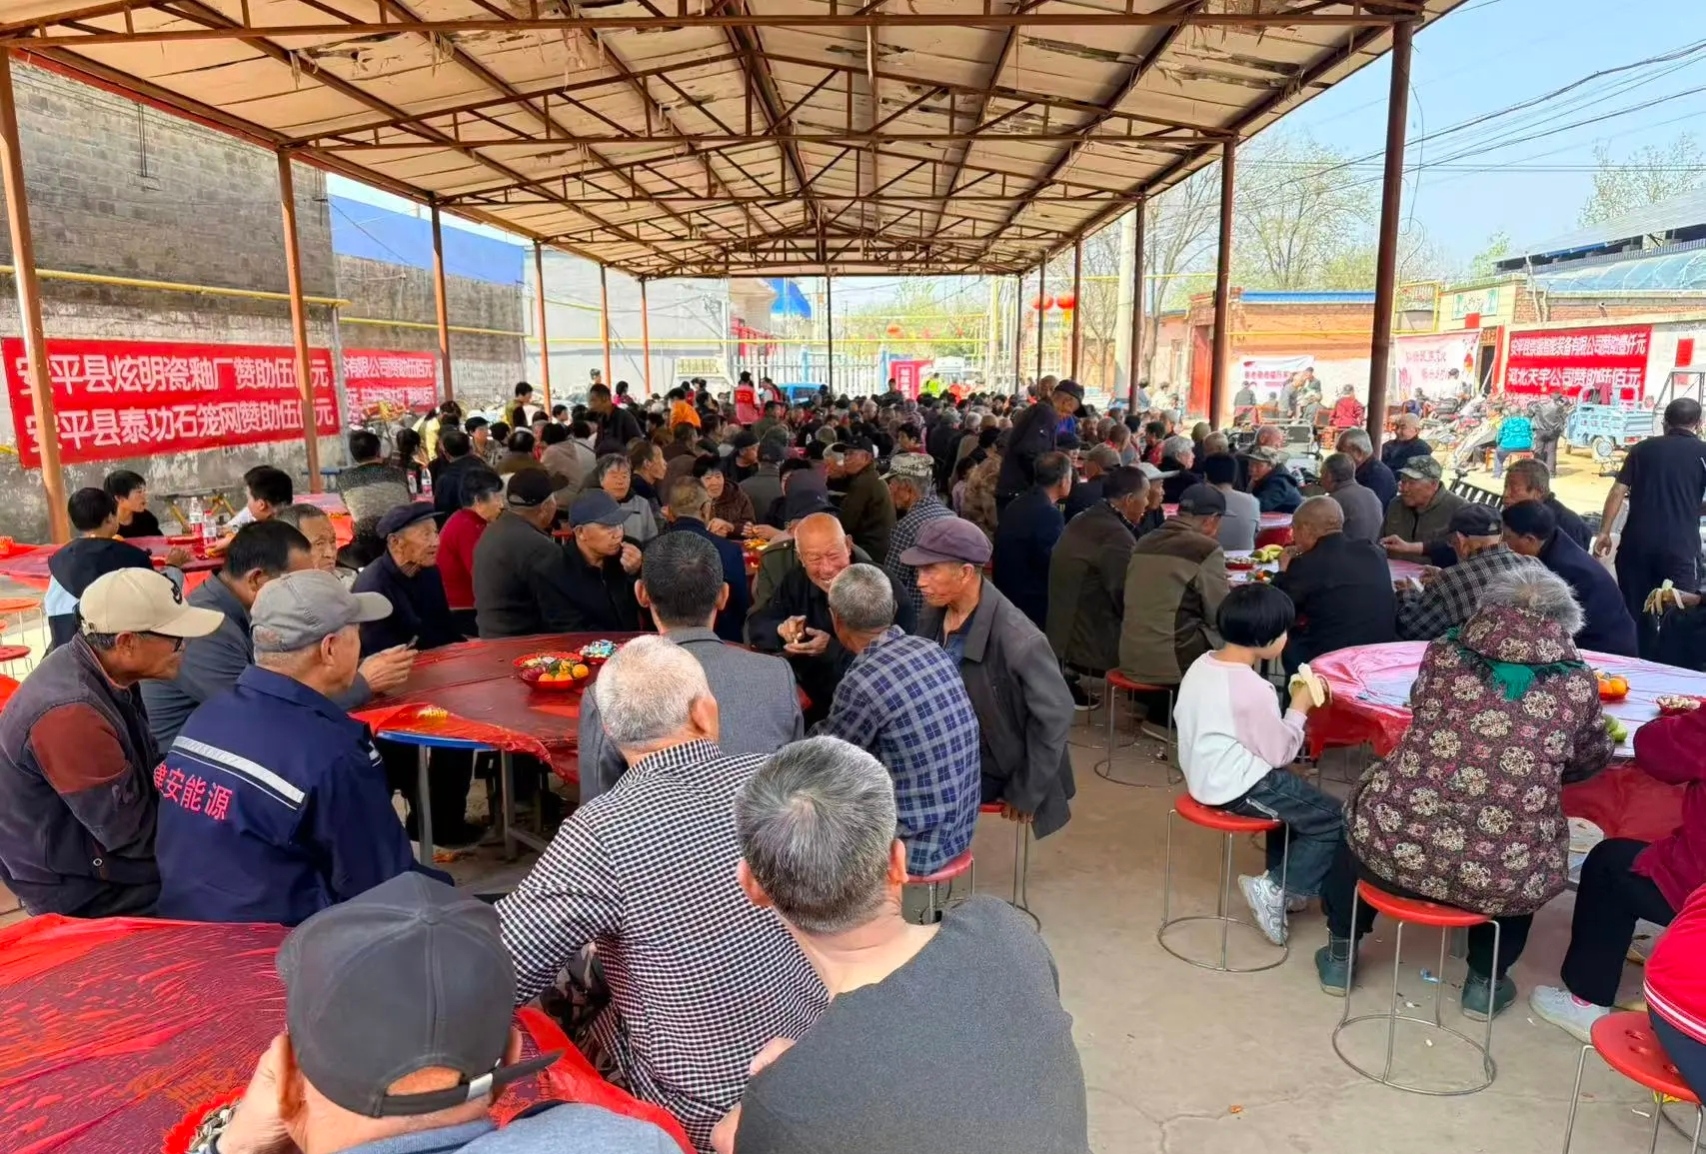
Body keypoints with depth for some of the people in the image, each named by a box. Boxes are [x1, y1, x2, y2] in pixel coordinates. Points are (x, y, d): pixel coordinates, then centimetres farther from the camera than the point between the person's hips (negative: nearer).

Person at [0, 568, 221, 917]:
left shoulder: (101, 670, -5)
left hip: (95, 858, 8)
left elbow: (144, 766, 9)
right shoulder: (71, 714, -31)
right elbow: (132, 831, -24)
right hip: (85, 896, -8)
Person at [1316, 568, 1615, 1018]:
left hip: (1396, 846, 0)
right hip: (1501, 876, 1)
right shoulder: (1577, 682, 3)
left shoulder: (1444, 653, 4)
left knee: (1361, 817, 34)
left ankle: (1340, 955, 41)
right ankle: (1484, 982, 37)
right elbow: (1594, 760, 21)